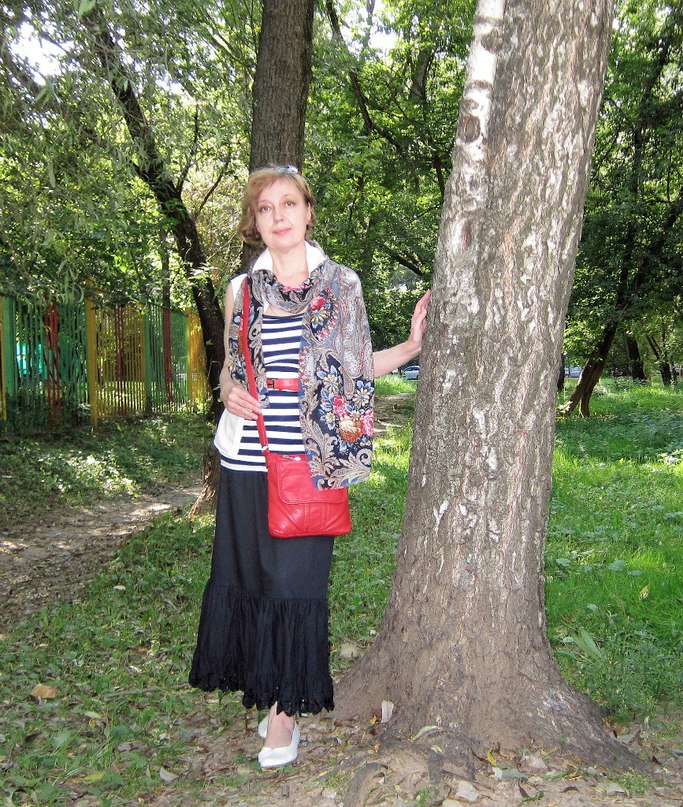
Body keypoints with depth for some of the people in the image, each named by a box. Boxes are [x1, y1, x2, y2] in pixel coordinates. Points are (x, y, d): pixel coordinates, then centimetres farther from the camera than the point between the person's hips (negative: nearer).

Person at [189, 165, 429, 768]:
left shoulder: (342, 284, 5)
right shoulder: (242, 289, 9)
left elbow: (357, 369, 11)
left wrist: (413, 345, 0)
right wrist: (230, 391, -4)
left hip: (311, 460, -2)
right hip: (248, 458, 2)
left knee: (295, 580, -1)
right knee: (249, 575, 6)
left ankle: (286, 710, 12)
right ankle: (268, 691, 24)